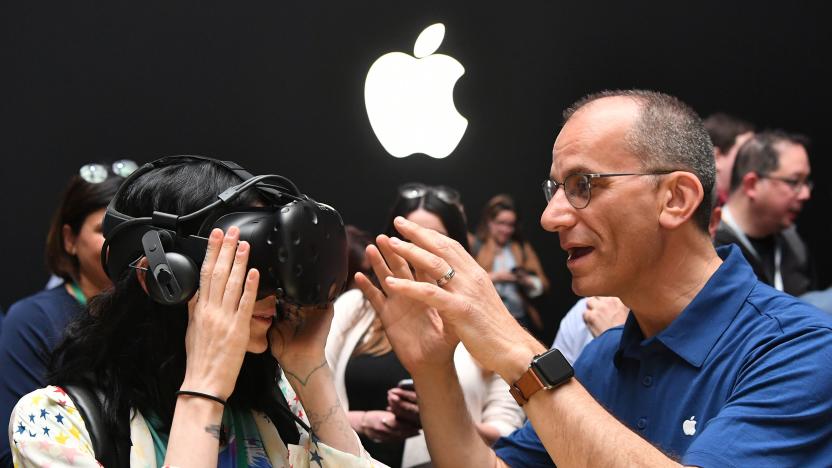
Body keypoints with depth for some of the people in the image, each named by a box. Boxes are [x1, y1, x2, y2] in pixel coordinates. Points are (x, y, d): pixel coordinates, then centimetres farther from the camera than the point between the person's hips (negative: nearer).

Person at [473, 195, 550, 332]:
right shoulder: (474, 247, 7)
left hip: (520, 319, 3)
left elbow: (542, 284, 13)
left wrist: (526, 281, -7)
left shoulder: (523, 248, 19)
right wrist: (492, 277, -15)